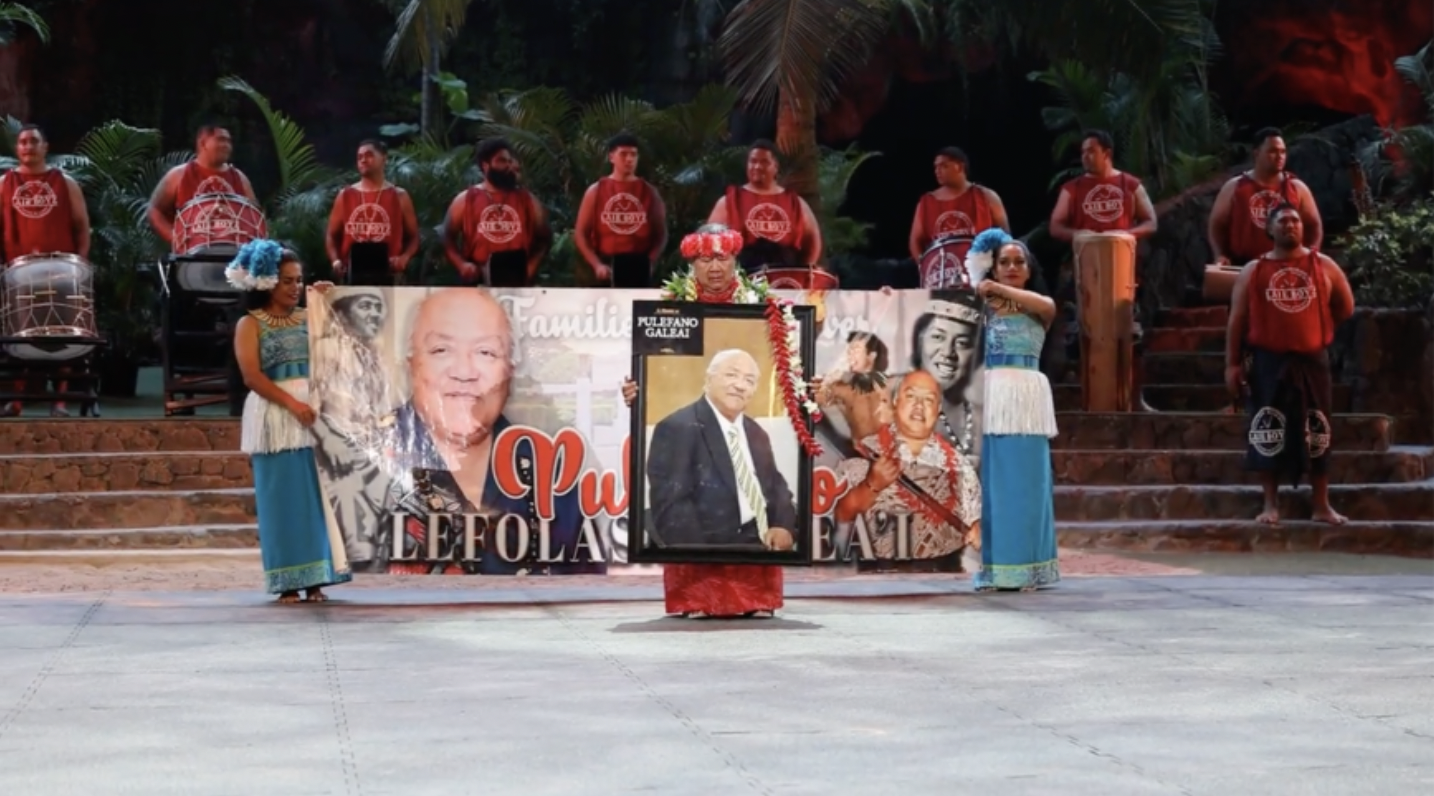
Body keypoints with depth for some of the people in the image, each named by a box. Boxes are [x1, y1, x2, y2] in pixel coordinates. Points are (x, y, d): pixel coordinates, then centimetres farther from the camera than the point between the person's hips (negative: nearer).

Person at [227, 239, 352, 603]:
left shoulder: (309, 318, 16)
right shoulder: (250, 324, 3)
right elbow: (252, 375, -8)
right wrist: (292, 403, -18)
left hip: (315, 411, 4)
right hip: (276, 415, -4)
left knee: (318, 494, 1)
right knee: (283, 497, -3)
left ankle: (315, 579, 4)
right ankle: (288, 581, -1)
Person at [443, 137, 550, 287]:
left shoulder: (527, 199, 8)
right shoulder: (466, 200, 4)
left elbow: (544, 238, 13)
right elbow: (448, 237, 6)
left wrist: (532, 265, -4)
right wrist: (461, 264, -10)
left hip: (518, 282, 2)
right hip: (479, 283, -1)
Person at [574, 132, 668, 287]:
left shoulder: (649, 192, 6)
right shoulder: (596, 191, 3)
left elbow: (661, 235, 8)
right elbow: (580, 234, 2)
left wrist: (649, 262, -9)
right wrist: (596, 264, -11)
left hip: (639, 268, 1)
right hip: (607, 269, -1)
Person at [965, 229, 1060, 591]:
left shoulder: (1039, 309, 8)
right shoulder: (983, 306, 11)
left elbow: (1046, 306, -15)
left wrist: (997, 289, -13)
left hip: (1026, 398, -1)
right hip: (992, 396, 1)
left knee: (1026, 481, -1)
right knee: (992, 481, 1)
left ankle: (1026, 568, 2)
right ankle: (992, 568, 4)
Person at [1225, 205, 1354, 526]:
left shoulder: (1324, 266, 5)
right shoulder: (1253, 271, 2)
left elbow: (1346, 307, 15)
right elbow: (1237, 319, 1)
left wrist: (1318, 330, 9)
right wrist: (1232, 363, -4)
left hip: (1312, 361, 1)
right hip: (1269, 362, -1)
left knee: (1317, 434, 3)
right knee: (1268, 434, -1)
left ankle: (1322, 505, 11)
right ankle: (1271, 505, 7)